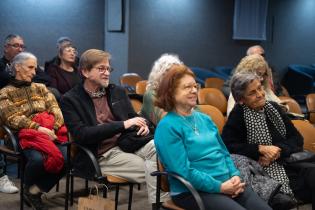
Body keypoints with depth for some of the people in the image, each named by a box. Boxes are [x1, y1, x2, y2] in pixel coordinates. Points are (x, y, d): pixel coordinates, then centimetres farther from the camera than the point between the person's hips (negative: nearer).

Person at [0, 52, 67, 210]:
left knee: (66, 156, -26)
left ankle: (35, 191, -6)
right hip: (25, 134, -4)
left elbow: (55, 109, 9)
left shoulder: (40, 88, 23)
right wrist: (38, 128, -17)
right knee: (38, 159, -35)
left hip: (49, 130, 4)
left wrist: (54, 129, -12)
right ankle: (28, 189, 1)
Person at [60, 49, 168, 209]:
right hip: (101, 156, -5)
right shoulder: (70, 100, -2)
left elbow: (132, 117, 22)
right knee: (150, 170, -27)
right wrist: (122, 124, -19)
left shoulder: (118, 91, 15)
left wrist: (142, 125, -5)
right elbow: (81, 135, -13)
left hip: (127, 144, 5)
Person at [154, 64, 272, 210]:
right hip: (192, 190, -7)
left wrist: (235, 176, 0)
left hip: (226, 184, 7)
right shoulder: (167, 127, -9)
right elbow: (184, 171, -16)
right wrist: (219, 187, -17)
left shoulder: (204, 119, 16)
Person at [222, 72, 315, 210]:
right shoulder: (238, 114, -3)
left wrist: (278, 151, -10)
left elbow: (297, 139, 8)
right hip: (262, 170, -5)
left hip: (287, 161, 5)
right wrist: (261, 149, -14)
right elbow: (227, 145, -10)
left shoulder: (274, 107, 10)